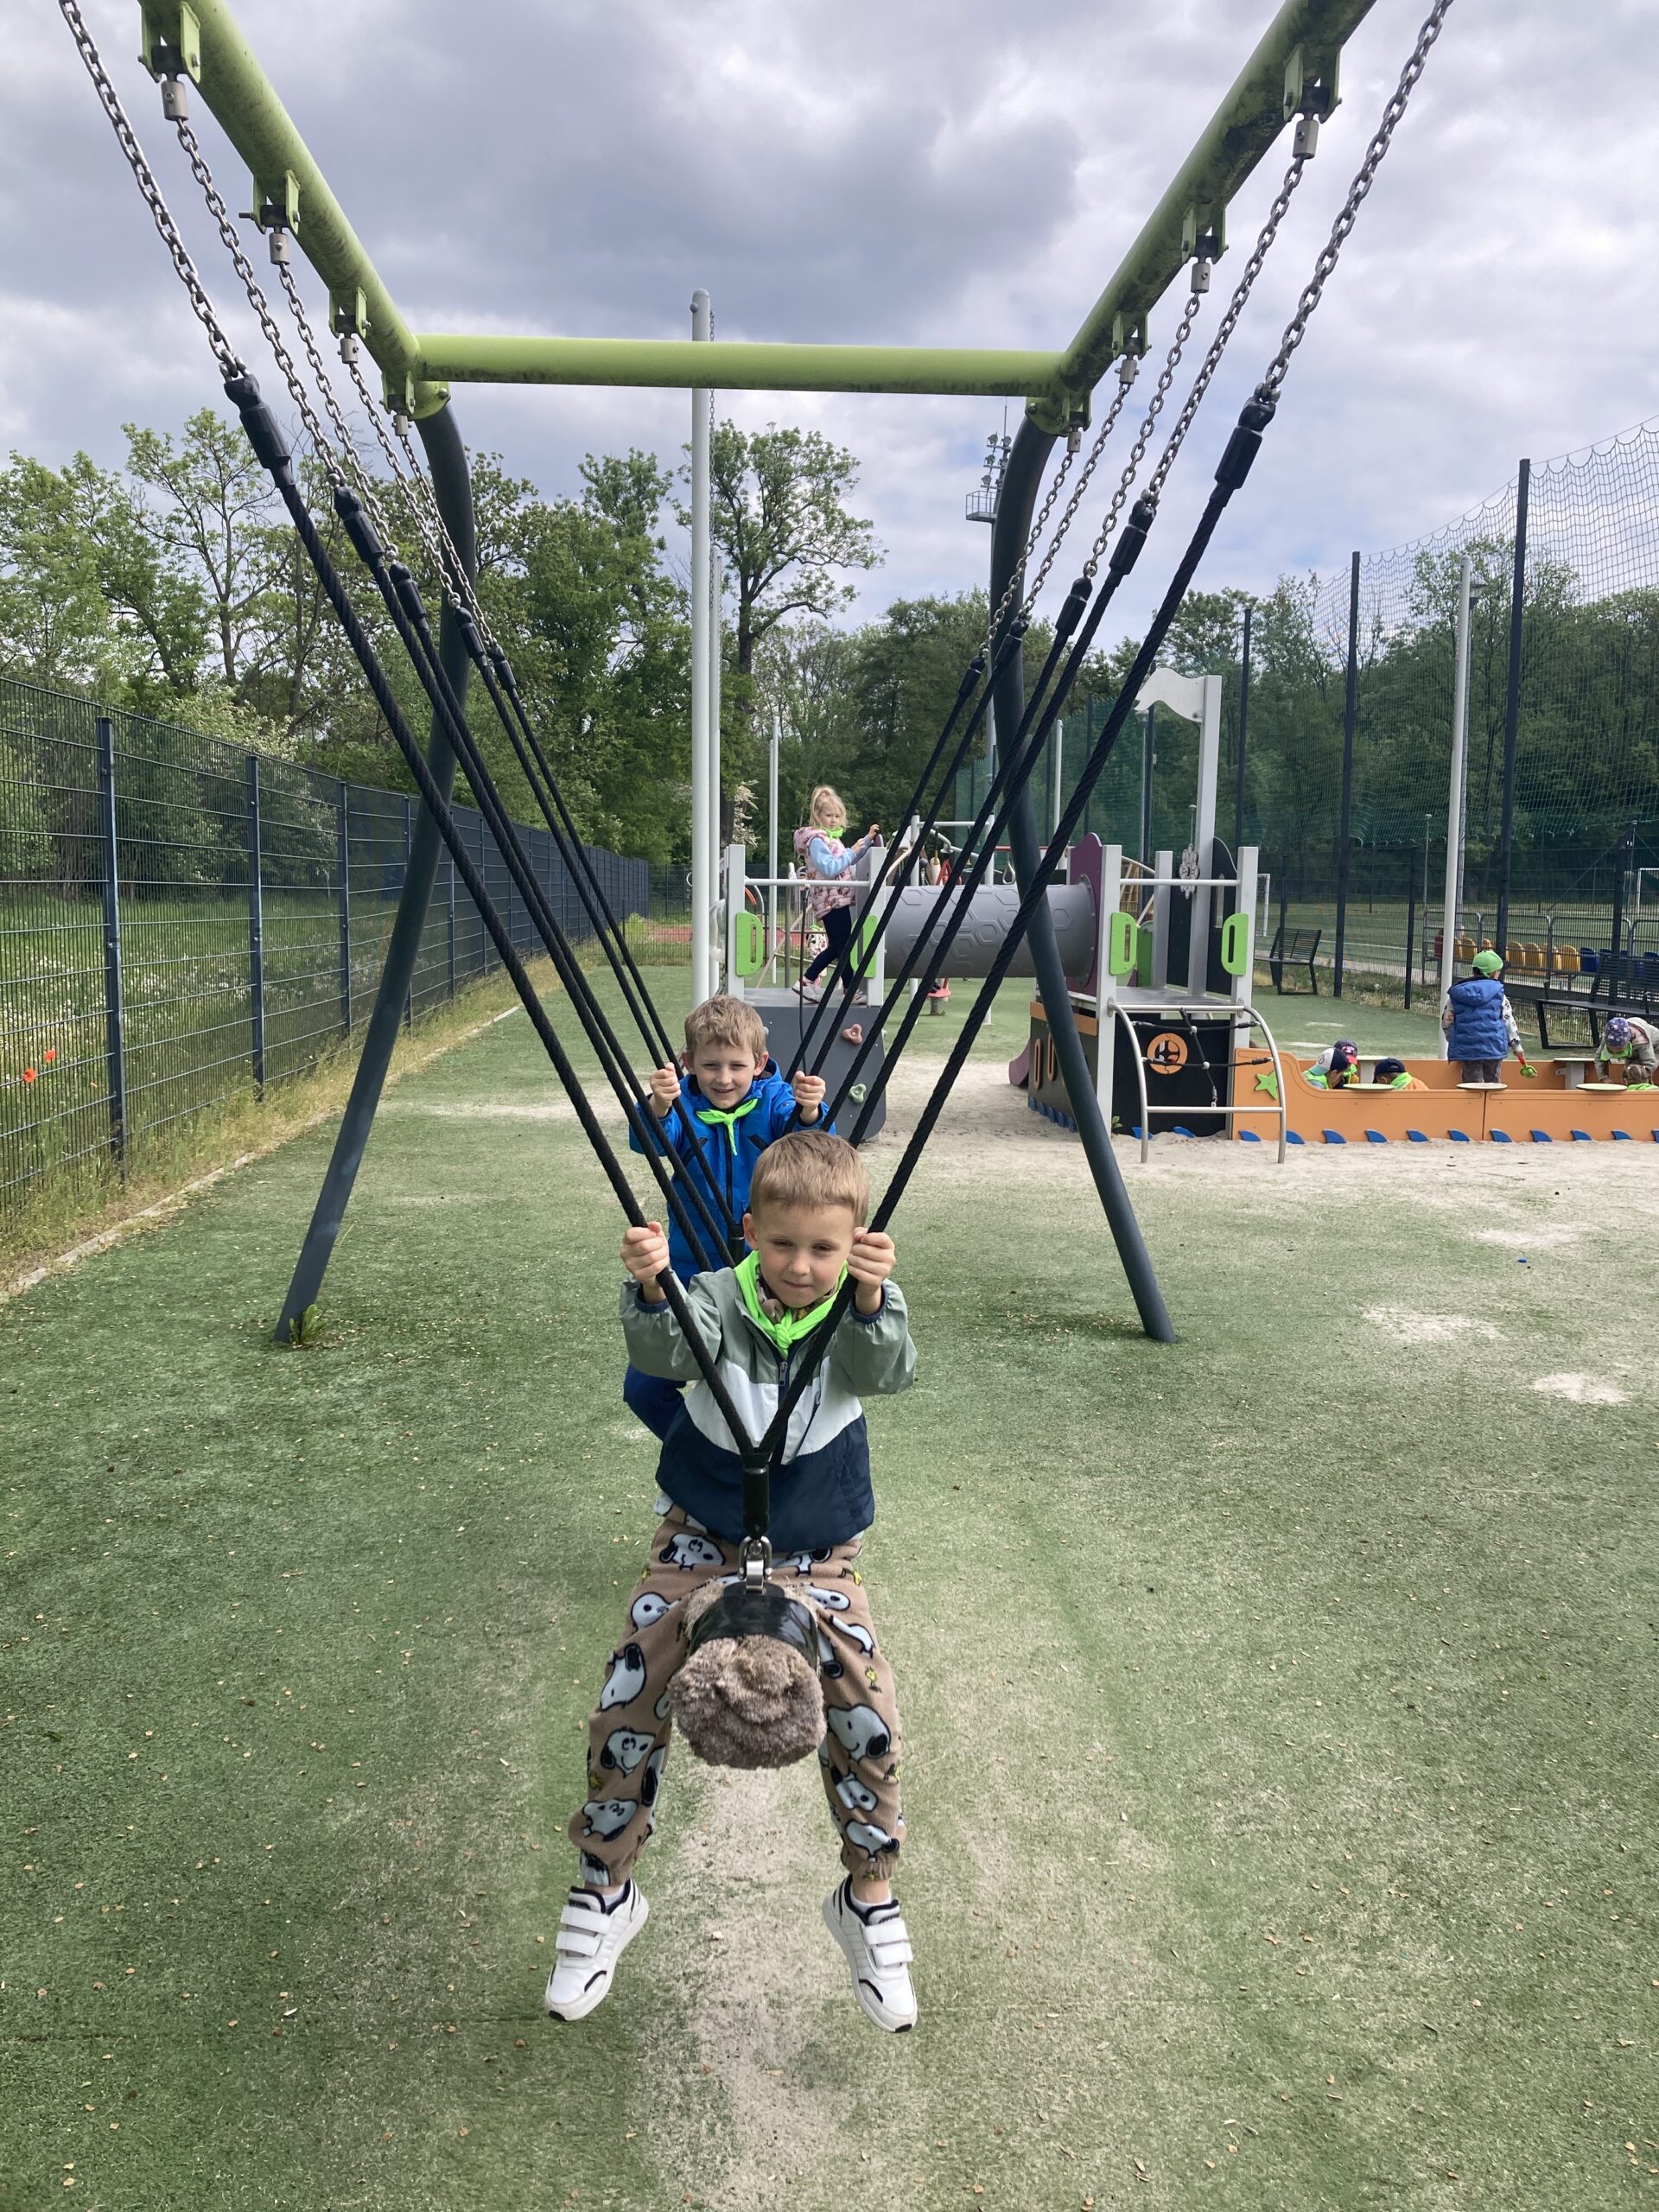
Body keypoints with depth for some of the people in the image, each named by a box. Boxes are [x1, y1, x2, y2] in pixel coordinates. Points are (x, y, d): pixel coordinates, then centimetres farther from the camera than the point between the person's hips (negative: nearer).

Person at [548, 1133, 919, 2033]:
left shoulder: (858, 1315, -12)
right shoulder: (717, 1301, -15)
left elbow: (884, 1371, -33)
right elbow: (665, 1350, -35)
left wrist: (872, 1301, -53)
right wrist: (651, 1290, -56)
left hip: (815, 1557, 0)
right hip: (700, 1542, 0)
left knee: (867, 1721, -10)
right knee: (626, 1709, -6)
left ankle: (869, 1903, 18)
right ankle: (604, 1895, 20)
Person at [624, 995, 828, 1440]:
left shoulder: (774, 1100, -8)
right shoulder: (686, 1103, -9)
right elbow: (647, 1143, -27)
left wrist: (809, 1113, -47)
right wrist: (659, 1107, -50)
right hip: (693, 1273, 1)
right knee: (643, 1389, 1)